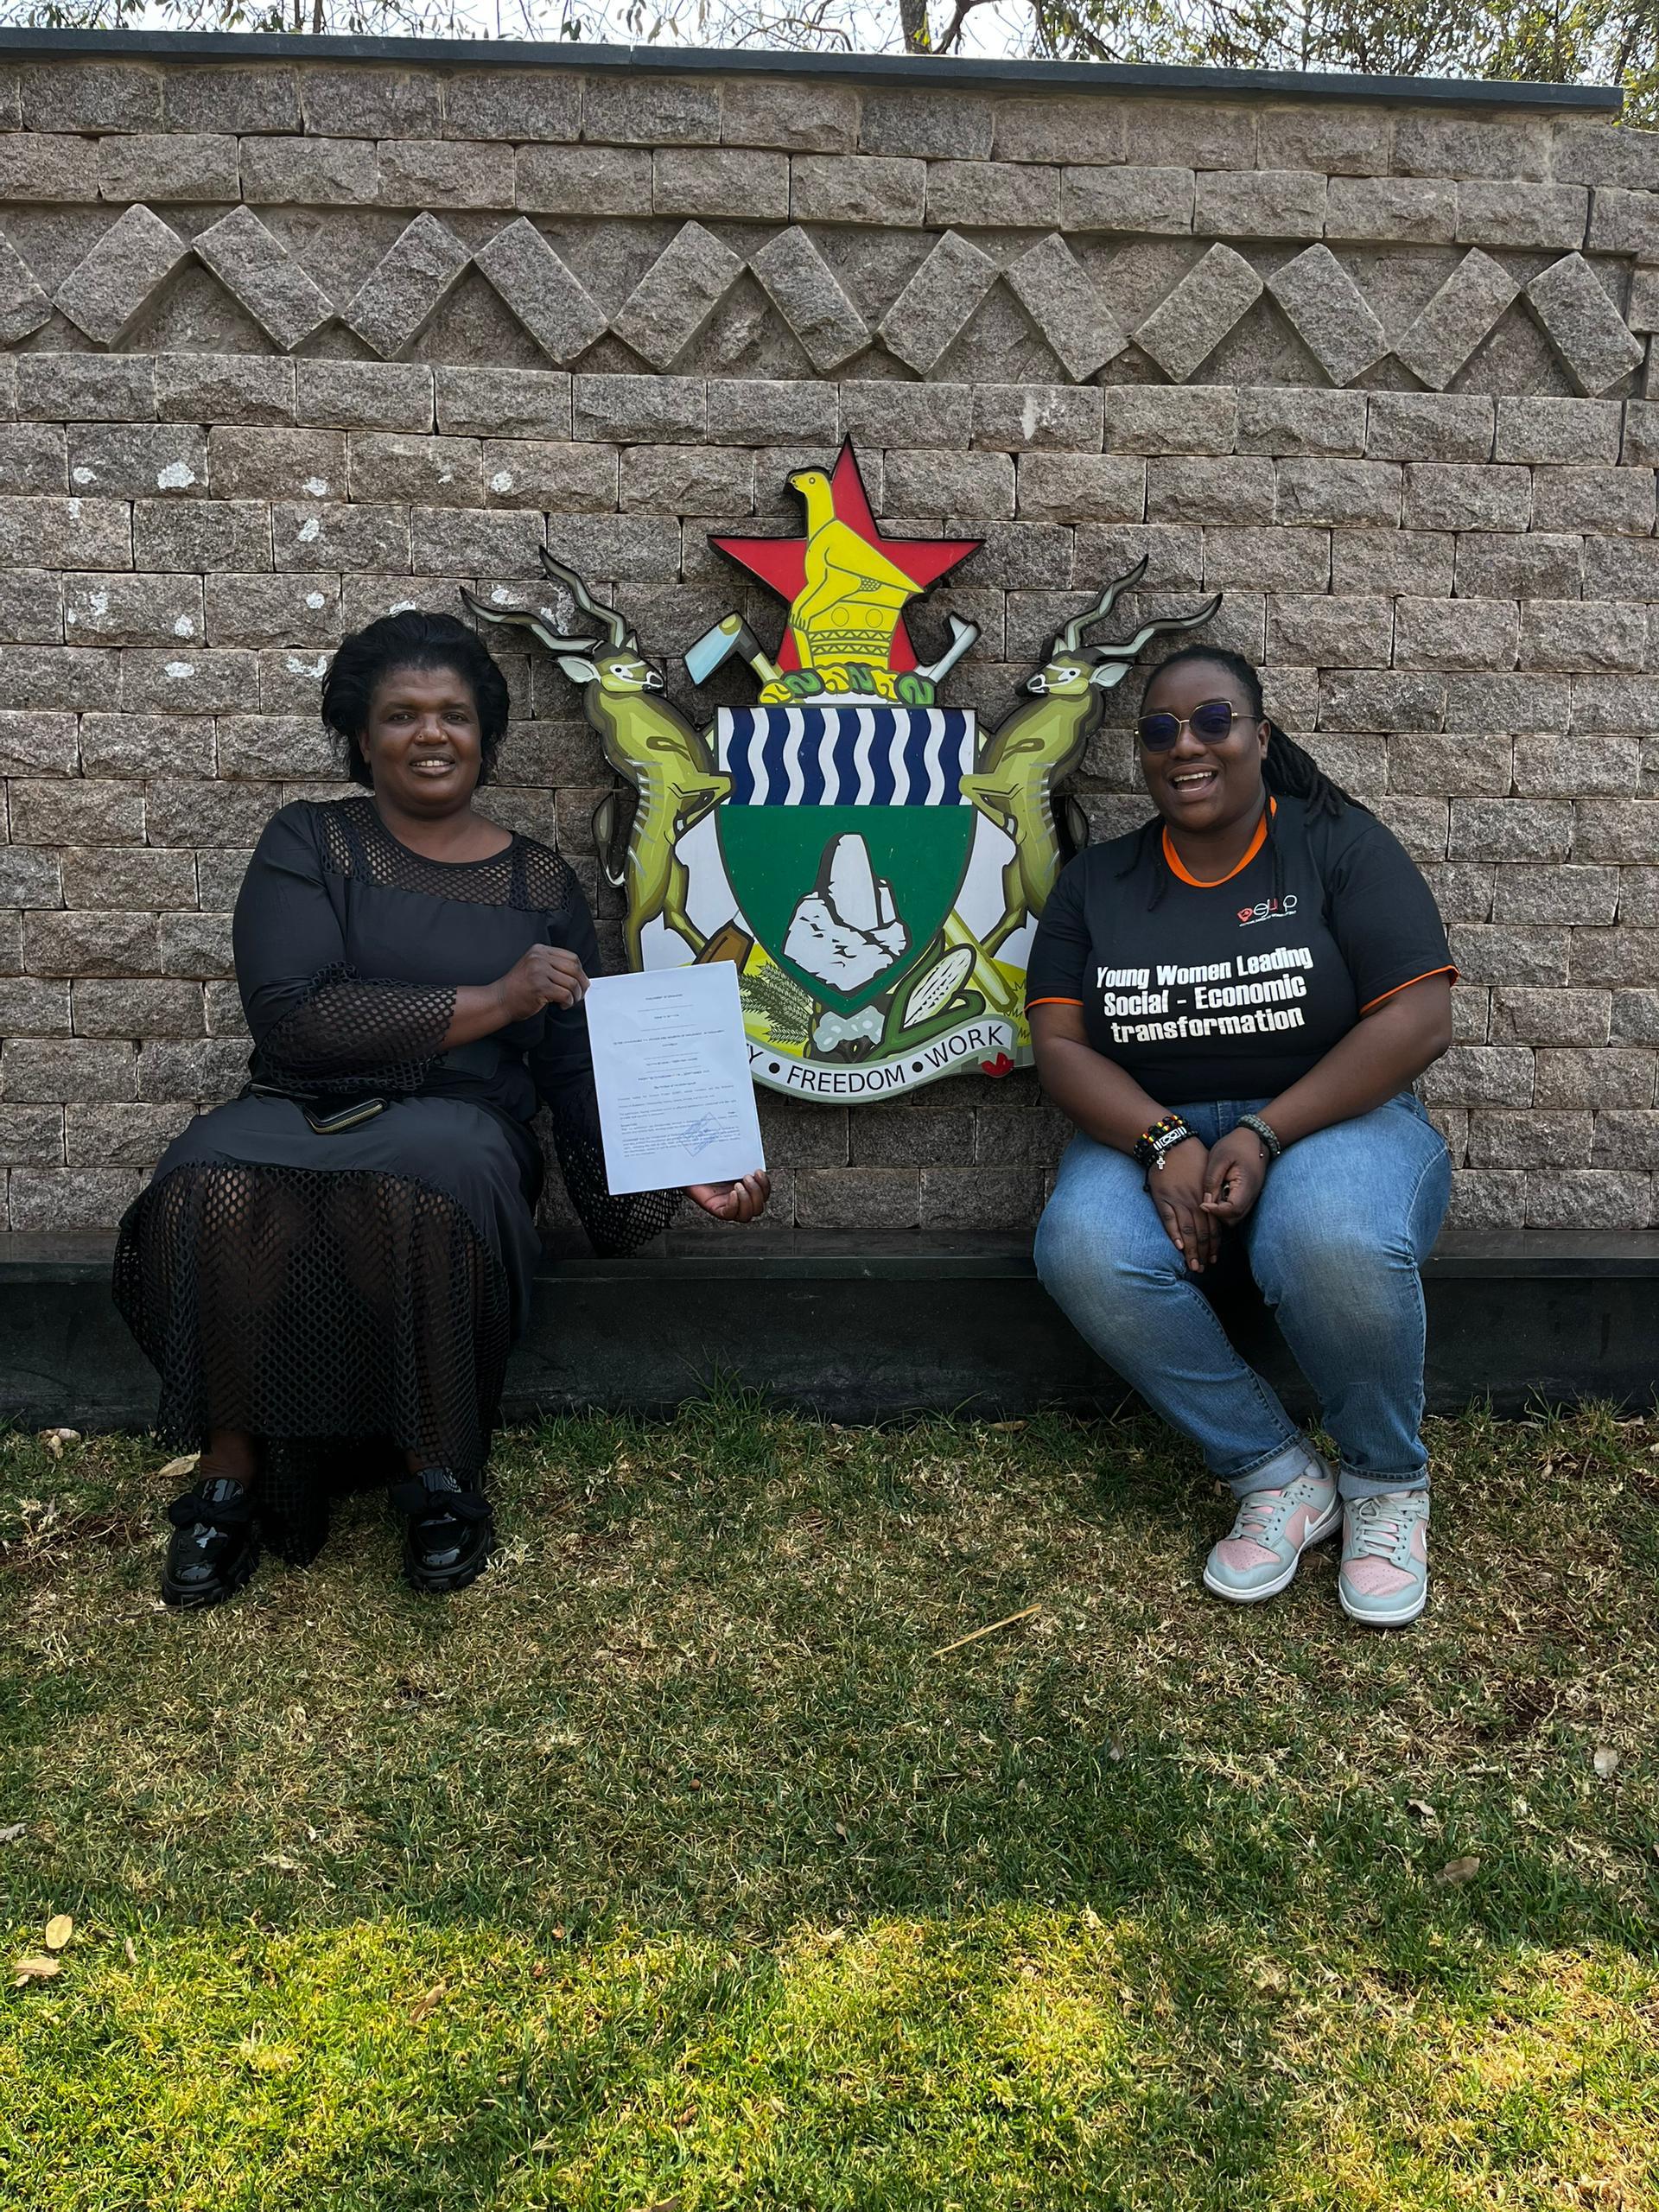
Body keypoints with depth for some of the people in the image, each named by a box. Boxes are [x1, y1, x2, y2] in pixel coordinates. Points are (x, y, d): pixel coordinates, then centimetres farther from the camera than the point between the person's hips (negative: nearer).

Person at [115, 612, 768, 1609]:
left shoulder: (543, 883, 12)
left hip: (460, 1126, 0)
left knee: (422, 1188, -37)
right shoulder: (308, 843, 7)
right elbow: (290, 1017, -10)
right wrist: (492, 1001, -13)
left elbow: (582, 1069, 9)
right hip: (303, 1114, 0)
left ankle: (439, 1476, -18)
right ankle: (231, 1474, -17)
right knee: (216, 1185, -35)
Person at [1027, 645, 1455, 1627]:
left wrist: (1264, 1136, -20)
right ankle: (1279, 1476, -13)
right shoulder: (1099, 881, 10)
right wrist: (1164, 1143, -18)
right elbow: (1061, 1045, 1)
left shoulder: (1340, 845, 1)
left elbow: (1420, 1019, -9)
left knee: (1334, 1245, -37)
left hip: (1331, 1120, -2)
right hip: (1149, 1132, 3)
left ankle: (1388, 1483, -7)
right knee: (1085, 1252, -31)